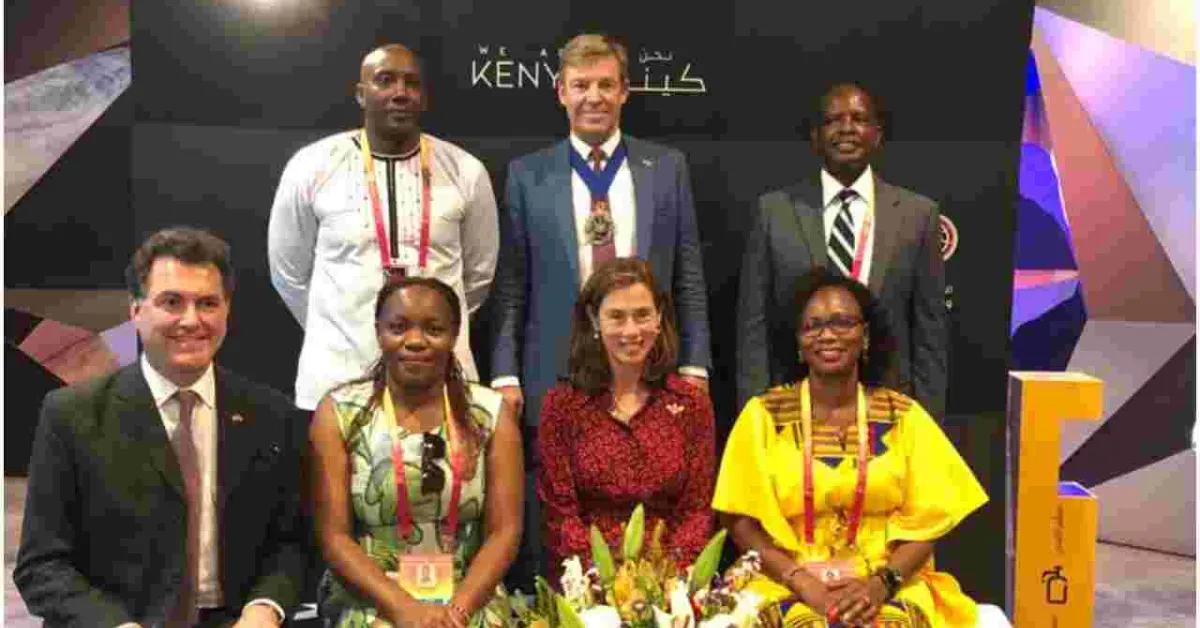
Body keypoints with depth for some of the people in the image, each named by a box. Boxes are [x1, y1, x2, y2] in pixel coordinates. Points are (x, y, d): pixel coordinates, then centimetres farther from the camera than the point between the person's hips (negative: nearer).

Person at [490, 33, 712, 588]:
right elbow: (511, 287, 3)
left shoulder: (667, 167, 6)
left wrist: (694, 366, 1)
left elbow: (688, 276, 6)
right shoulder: (527, 174, 4)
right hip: (555, 377, 0)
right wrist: (505, 376, -3)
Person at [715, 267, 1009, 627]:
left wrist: (881, 583, -13)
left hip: (889, 585, 1)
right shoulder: (763, 415, -1)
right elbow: (742, 521, -2)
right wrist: (803, 583, -14)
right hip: (787, 584, -1)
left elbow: (927, 520, 2)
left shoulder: (904, 416, 3)